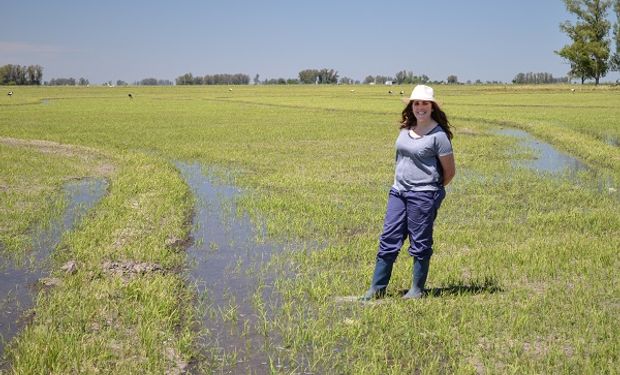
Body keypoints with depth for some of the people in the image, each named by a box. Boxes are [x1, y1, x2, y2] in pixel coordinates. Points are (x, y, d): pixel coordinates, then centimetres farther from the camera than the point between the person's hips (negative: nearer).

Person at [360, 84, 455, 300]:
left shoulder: (438, 135, -11)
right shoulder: (405, 129, 9)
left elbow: (450, 171, -5)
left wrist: (434, 190, 6)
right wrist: (400, 182, 15)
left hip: (424, 196, -6)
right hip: (398, 192, 6)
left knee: (420, 244, 4)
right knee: (388, 239, 7)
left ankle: (417, 289, 17)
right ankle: (377, 288, 14)